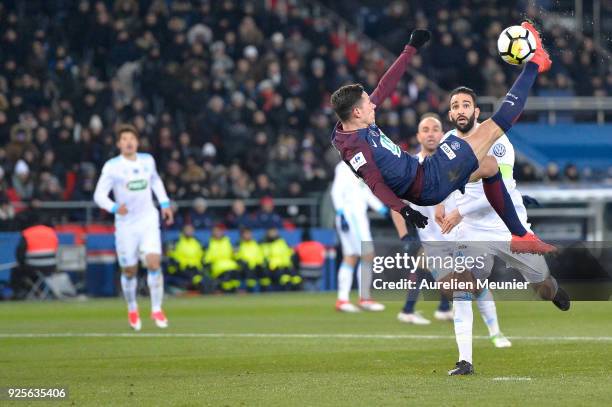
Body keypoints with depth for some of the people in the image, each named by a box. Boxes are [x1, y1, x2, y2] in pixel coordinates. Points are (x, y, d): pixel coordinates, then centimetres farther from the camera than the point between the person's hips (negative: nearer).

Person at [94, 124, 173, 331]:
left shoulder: (147, 160, 3)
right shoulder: (112, 166, -10)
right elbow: (99, 195, -13)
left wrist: (165, 204, 18)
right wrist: (114, 208, -31)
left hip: (148, 220, 2)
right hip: (125, 224, -2)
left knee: (154, 263, -15)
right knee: (129, 271, 6)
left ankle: (156, 309, -3)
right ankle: (132, 309, 31)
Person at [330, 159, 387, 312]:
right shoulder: (346, 167, -11)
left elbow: (367, 193, 23)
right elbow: (337, 191, -17)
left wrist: (382, 209, 20)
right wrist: (341, 213, -23)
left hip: (359, 215, 9)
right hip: (351, 215, -9)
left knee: (350, 258, 8)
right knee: (367, 255, -8)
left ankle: (342, 299, 10)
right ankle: (365, 298, -2)